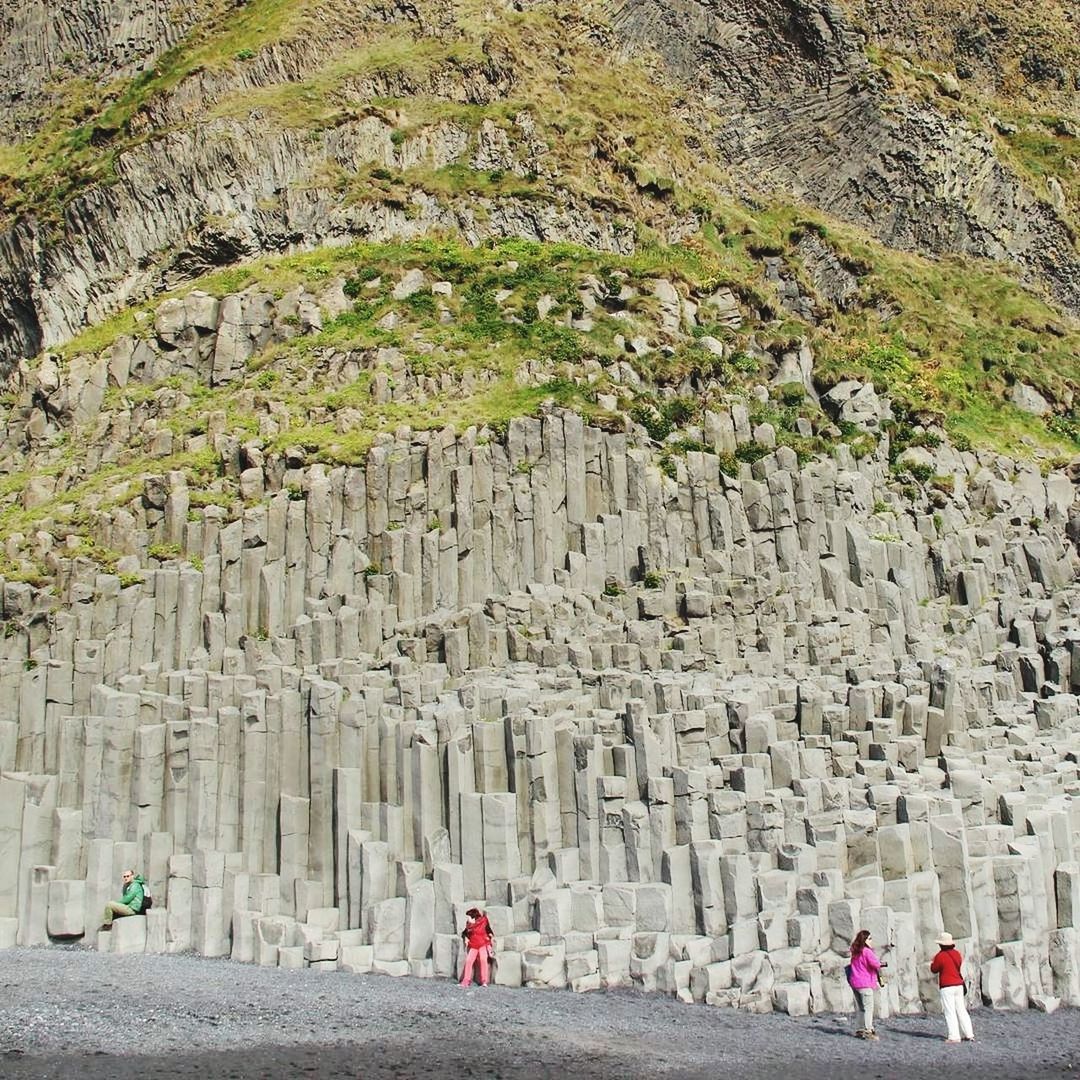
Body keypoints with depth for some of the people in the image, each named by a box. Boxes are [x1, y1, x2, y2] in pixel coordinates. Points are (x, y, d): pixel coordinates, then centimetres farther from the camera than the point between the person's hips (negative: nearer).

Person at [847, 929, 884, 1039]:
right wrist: (873, 951, -5)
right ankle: (868, 1030, -8)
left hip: (854, 982, 8)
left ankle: (861, 1030, 17)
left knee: (862, 1008, 16)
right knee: (868, 1008, -4)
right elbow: (876, 964, -19)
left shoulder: (855, 952, 12)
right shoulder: (866, 951, -14)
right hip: (865, 983, -8)